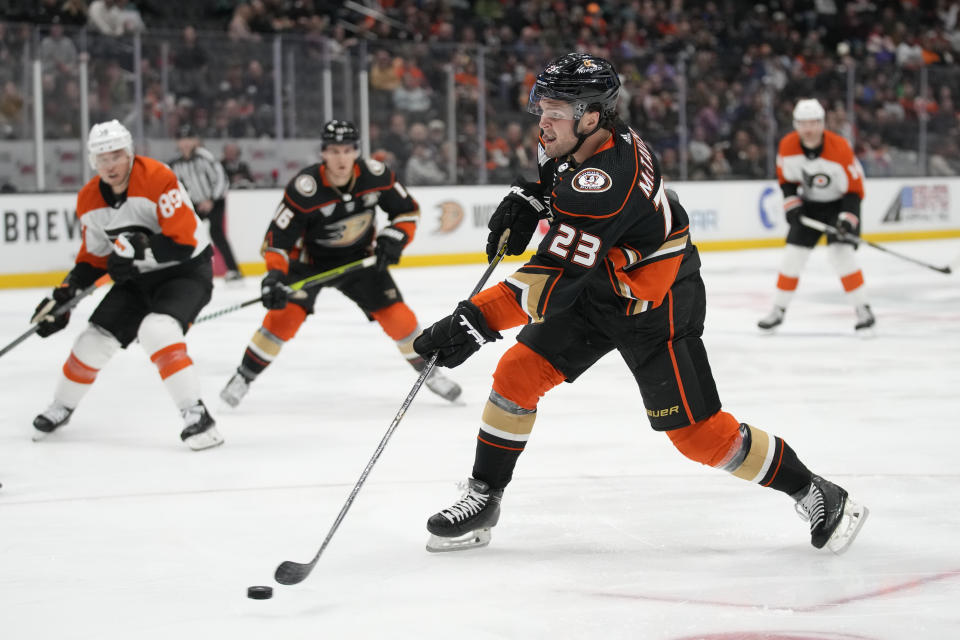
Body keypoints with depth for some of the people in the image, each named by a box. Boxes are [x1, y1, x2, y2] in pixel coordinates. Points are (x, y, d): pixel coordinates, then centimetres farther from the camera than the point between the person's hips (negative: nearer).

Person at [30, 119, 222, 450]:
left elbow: (184, 243, -27)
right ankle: (60, 408, 30)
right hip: (139, 278, 7)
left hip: (187, 271, -7)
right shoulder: (89, 201, -3)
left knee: (158, 330, -31)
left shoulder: (156, 179, -25)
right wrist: (65, 294, 0)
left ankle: (196, 415, -27)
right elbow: (94, 257, 10)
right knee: (94, 340, 5)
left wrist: (138, 249, -34)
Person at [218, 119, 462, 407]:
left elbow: (408, 210, -3)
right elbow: (277, 238, -25)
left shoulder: (376, 175, -20)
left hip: (359, 258, 3)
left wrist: (393, 238, -19)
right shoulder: (304, 189, -30)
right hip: (310, 261, -3)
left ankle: (429, 371, 16)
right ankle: (244, 376, -4)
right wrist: (273, 276, -40)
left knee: (396, 316, -5)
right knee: (285, 315, -21)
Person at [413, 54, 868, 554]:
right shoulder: (580, 138, -9)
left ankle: (815, 496, 12)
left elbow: (554, 278, -40)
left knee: (698, 433, -4)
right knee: (517, 374, -2)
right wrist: (526, 200, 0)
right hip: (593, 287, 9)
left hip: (655, 311, -8)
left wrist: (475, 322, -43)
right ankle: (483, 499, 11)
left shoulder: (605, 182, -37)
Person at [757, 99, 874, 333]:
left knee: (841, 252, -20)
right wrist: (792, 204, -8)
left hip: (840, 203, -4)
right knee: (793, 254, 1)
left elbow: (854, 188, -21)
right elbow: (786, 178, 4)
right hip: (809, 203, 4)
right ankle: (778, 310, 16)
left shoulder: (839, 148, -28)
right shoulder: (787, 146, -15)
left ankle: (863, 311, -11)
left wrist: (847, 219, -29)